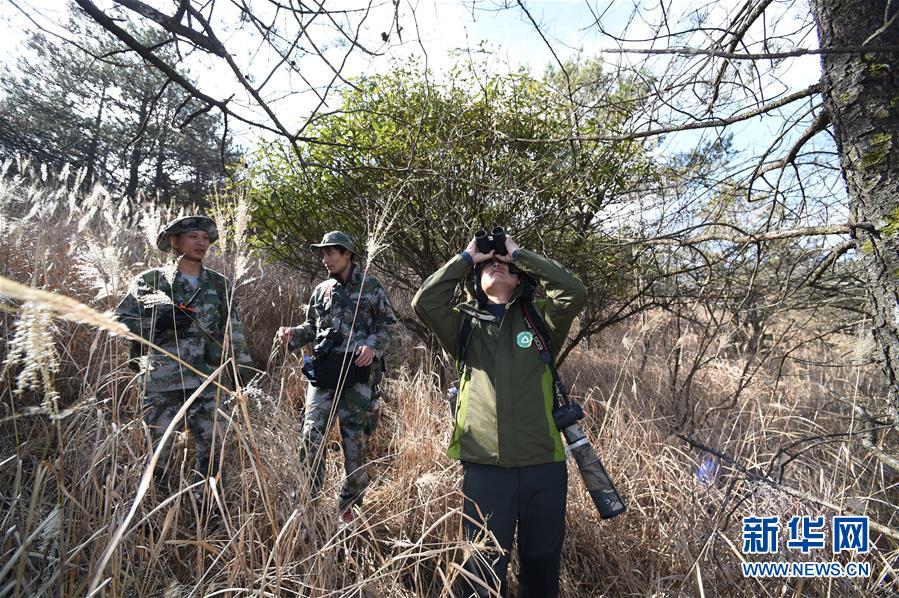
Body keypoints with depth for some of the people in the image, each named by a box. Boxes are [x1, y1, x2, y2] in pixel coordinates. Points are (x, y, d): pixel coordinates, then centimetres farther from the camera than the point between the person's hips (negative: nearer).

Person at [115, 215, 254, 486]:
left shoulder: (219, 284, 8)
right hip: (161, 381, -2)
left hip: (205, 380, 2)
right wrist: (159, 323, -15)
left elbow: (232, 329, 11)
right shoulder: (150, 280, 1)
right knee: (158, 450, 8)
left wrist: (243, 366, 6)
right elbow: (120, 320, 2)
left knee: (211, 448, 7)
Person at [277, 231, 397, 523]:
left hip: (359, 373, -3)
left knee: (356, 439, 5)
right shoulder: (321, 290, 12)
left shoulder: (371, 286, 1)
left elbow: (388, 322, 3)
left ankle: (350, 504, 22)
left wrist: (373, 346, -13)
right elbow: (313, 327, 19)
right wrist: (293, 334, 0)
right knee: (312, 433, -5)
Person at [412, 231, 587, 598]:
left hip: (544, 469, 1)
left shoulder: (539, 321, 8)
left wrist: (519, 254, 0)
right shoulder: (465, 325, 8)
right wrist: (466, 258, 1)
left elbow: (575, 292, -8)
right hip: (484, 470, -1)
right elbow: (424, 302, -7)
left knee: (542, 568, 18)